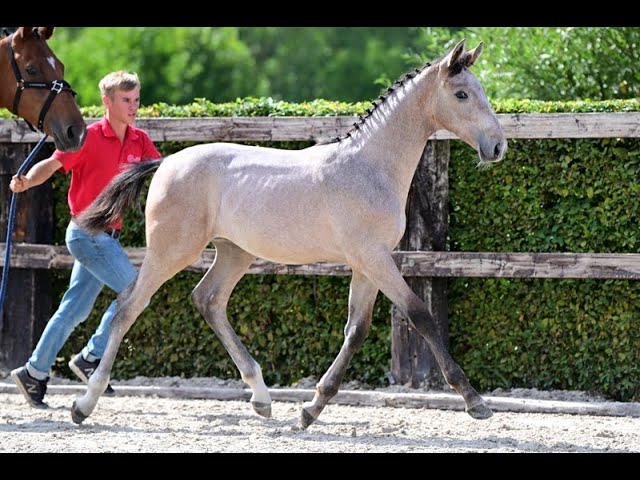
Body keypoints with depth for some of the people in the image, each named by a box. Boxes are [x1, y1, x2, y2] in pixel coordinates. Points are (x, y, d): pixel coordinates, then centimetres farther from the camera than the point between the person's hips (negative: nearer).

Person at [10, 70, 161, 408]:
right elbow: (52, 164, -19)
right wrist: (27, 181, -38)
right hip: (87, 232, -7)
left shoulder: (139, 141, 7)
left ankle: (34, 373, 16)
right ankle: (91, 358, -2)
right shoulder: (89, 137, -13)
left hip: (105, 237, 7)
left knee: (75, 309, 9)